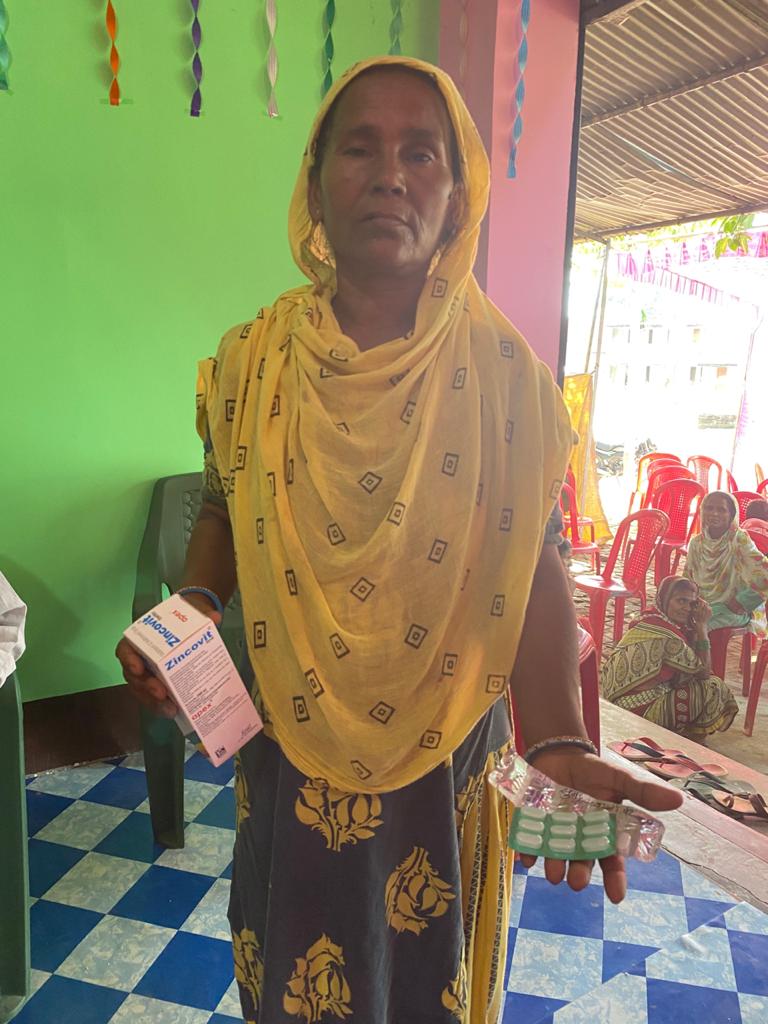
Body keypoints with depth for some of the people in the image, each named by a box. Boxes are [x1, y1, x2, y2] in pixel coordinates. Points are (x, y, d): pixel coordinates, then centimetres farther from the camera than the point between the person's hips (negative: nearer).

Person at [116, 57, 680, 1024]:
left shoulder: (502, 370, -11)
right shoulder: (250, 360, -5)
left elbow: (531, 565, -11)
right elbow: (223, 515, 6)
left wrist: (557, 743, -23)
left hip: (442, 752, -1)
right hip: (287, 748, 2)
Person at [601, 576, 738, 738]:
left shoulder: (650, 620, 7)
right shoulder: (665, 635, -21)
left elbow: (690, 659, 13)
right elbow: (704, 670, -10)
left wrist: (698, 625, 3)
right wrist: (702, 626, -7)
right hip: (640, 711, -10)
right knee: (713, 688, -5)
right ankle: (690, 740, 14)